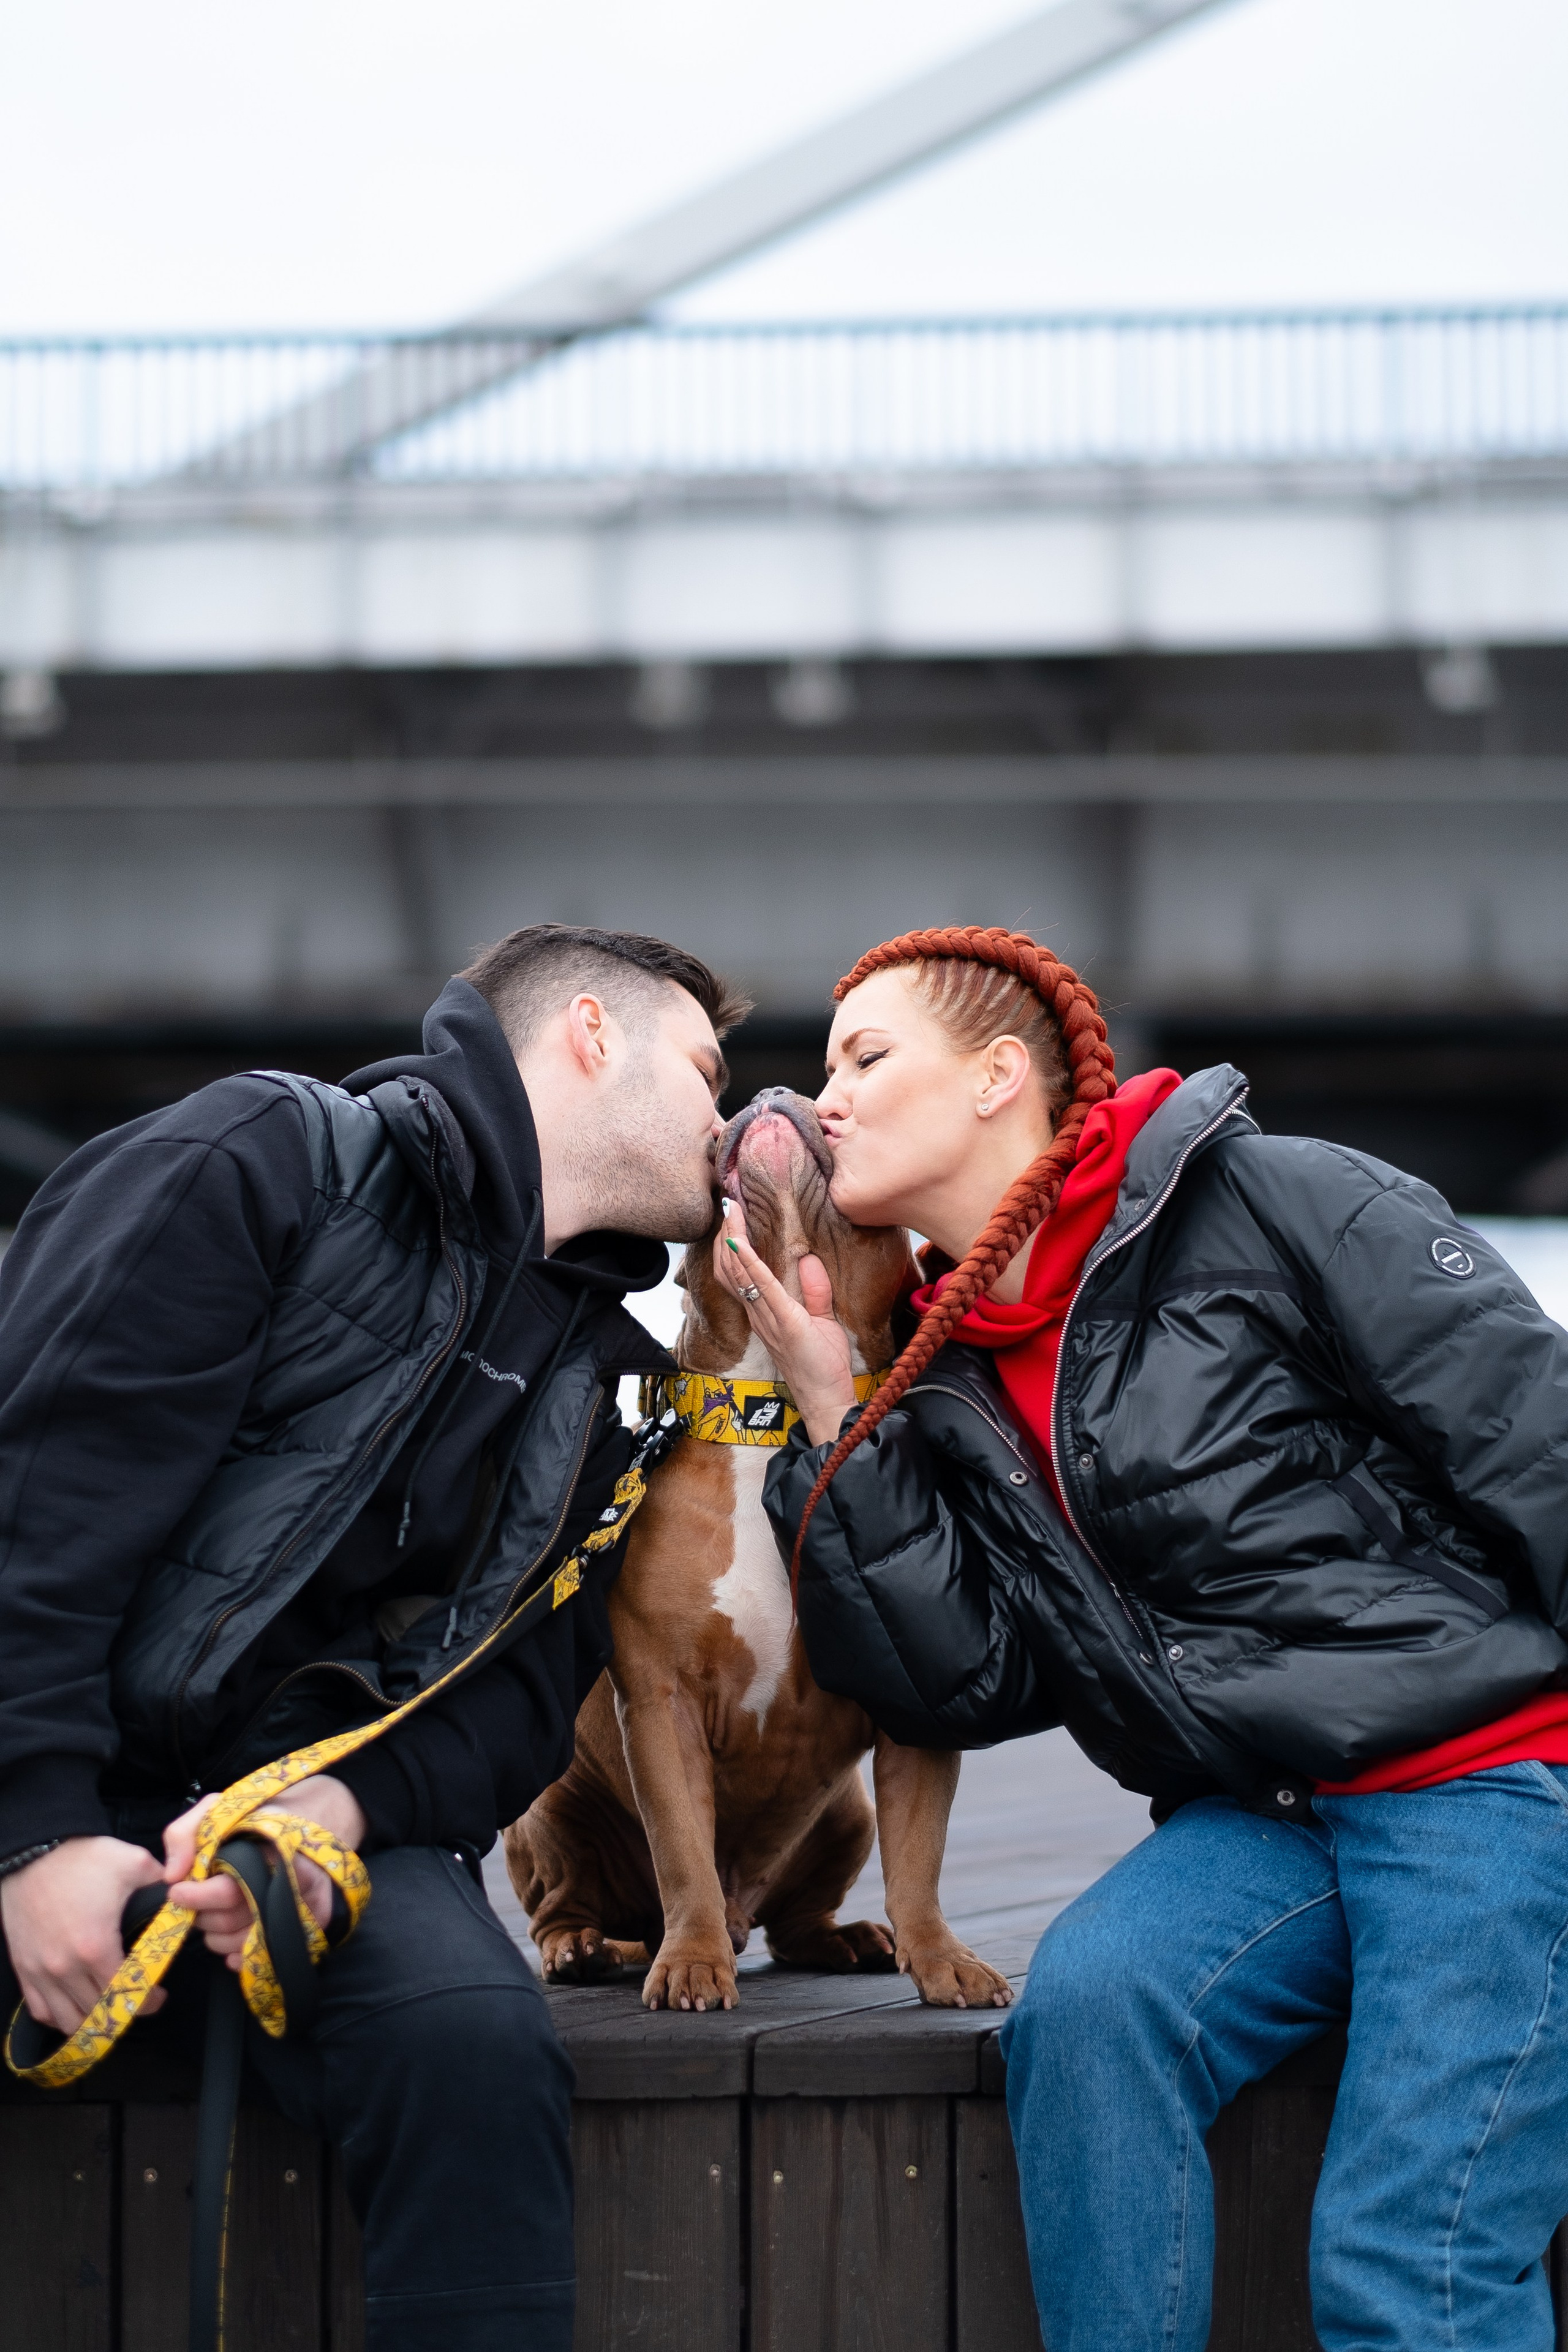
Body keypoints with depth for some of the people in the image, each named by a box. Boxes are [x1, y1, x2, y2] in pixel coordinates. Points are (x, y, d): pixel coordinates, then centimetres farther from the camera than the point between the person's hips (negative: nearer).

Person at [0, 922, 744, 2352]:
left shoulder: (597, 1380, 20)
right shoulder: (263, 1164, 0)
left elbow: (529, 1686, 11)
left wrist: (345, 1805, -12)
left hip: (322, 1803, 5)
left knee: (476, 2043, -29)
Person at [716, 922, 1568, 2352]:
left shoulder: (1268, 1203, -5)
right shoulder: (958, 1390, 14)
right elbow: (969, 1685, 4)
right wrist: (834, 1419, 1)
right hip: (1267, 1818, 6)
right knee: (1086, 1997, -26)